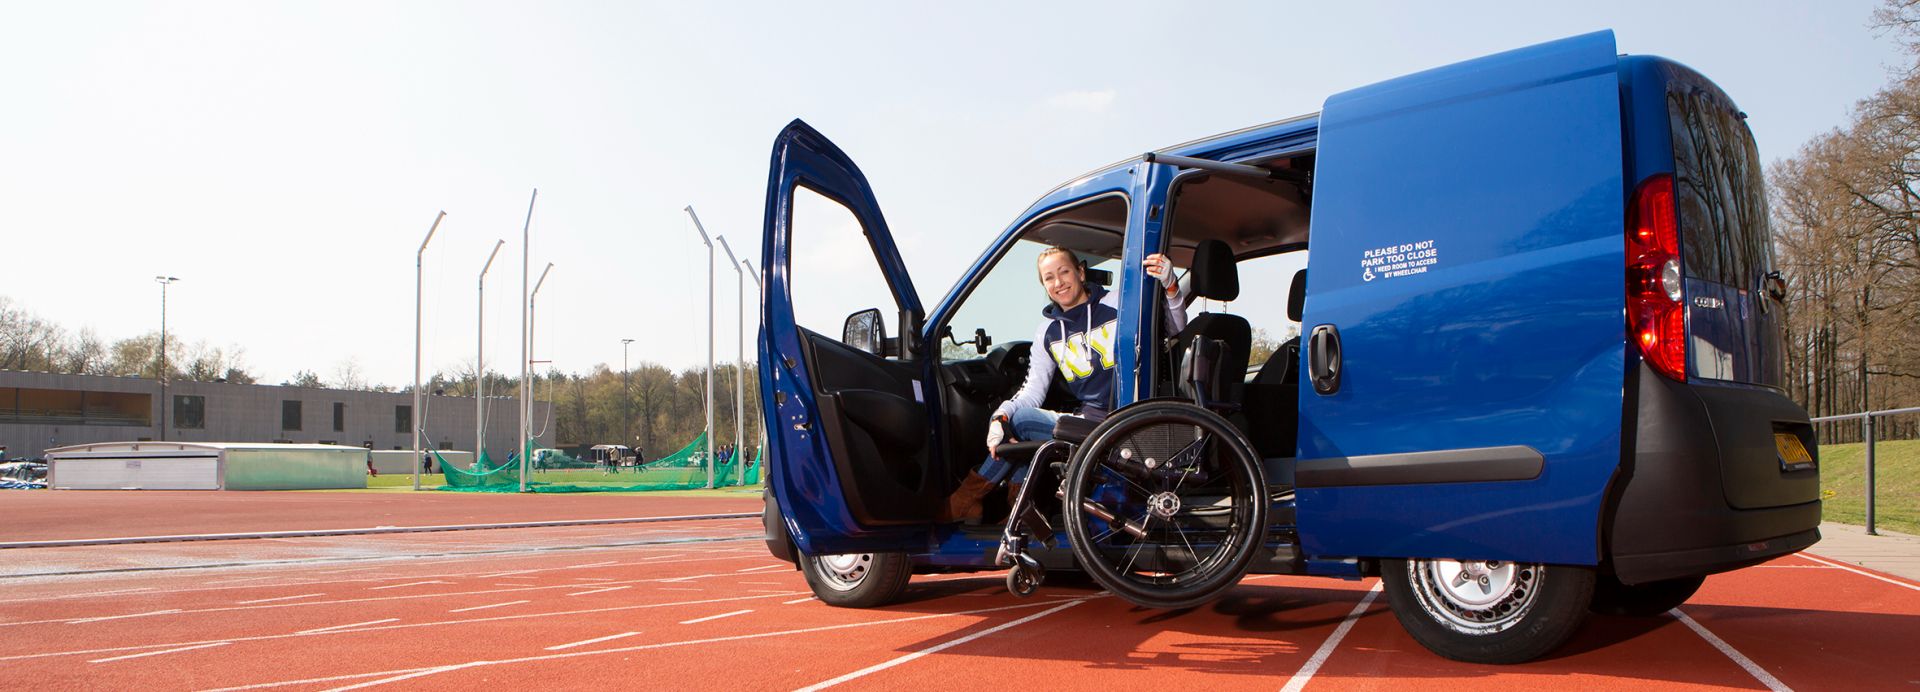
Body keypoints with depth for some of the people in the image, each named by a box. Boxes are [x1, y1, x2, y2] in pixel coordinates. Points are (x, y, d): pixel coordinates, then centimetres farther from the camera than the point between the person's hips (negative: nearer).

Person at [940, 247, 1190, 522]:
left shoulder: (1117, 304, -2)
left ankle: (962, 501, -2)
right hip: (1088, 420, 6)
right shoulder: (1048, 332, 13)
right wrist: (1001, 416, -13)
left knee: (1021, 421, -16)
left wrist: (1171, 288, -26)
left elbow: (1175, 332, -6)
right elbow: (1033, 390, 7)